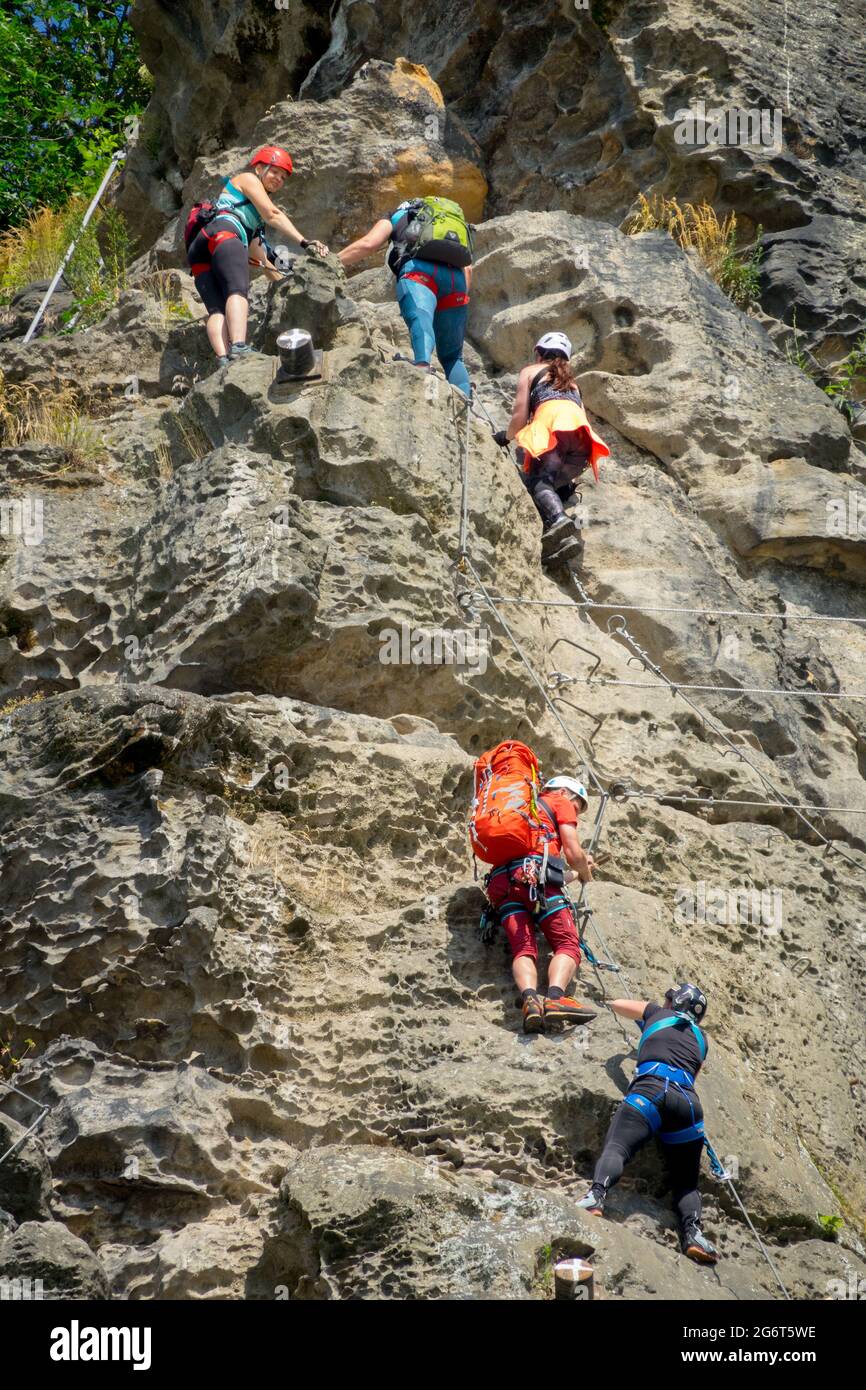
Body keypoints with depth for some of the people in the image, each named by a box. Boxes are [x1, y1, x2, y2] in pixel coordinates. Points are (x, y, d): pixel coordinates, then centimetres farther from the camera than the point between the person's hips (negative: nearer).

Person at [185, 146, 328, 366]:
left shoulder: (255, 214, 43)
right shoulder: (247, 179, 19)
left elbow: (261, 260, 43)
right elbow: (273, 215, 4)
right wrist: (304, 242, -1)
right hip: (222, 232, -9)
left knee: (217, 310, -16)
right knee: (238, 290, -31)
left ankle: (224, 360, -40)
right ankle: (238, 348, -56)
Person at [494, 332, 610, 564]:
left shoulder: (531, 371, 26)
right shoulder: (571, 381, 40)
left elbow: (520, 416, 16)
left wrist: (506, 436, 37)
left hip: (553, 424, -5)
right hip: (583, 433, 5)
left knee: (537, 480, -17)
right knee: (554, 483, 13)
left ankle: (558, 519, -46)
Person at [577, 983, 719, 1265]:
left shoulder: (658, 1013, 26)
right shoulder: (700, 1037, 32)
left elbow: (618, 1004, 40)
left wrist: (643, 1017, 60)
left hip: (652, 1088, -3)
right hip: (689, 1101, 3)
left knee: (616, 1147, -19)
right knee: (686, 1182, 10)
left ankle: (597, 1195, -48)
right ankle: (692, 1233, -16)